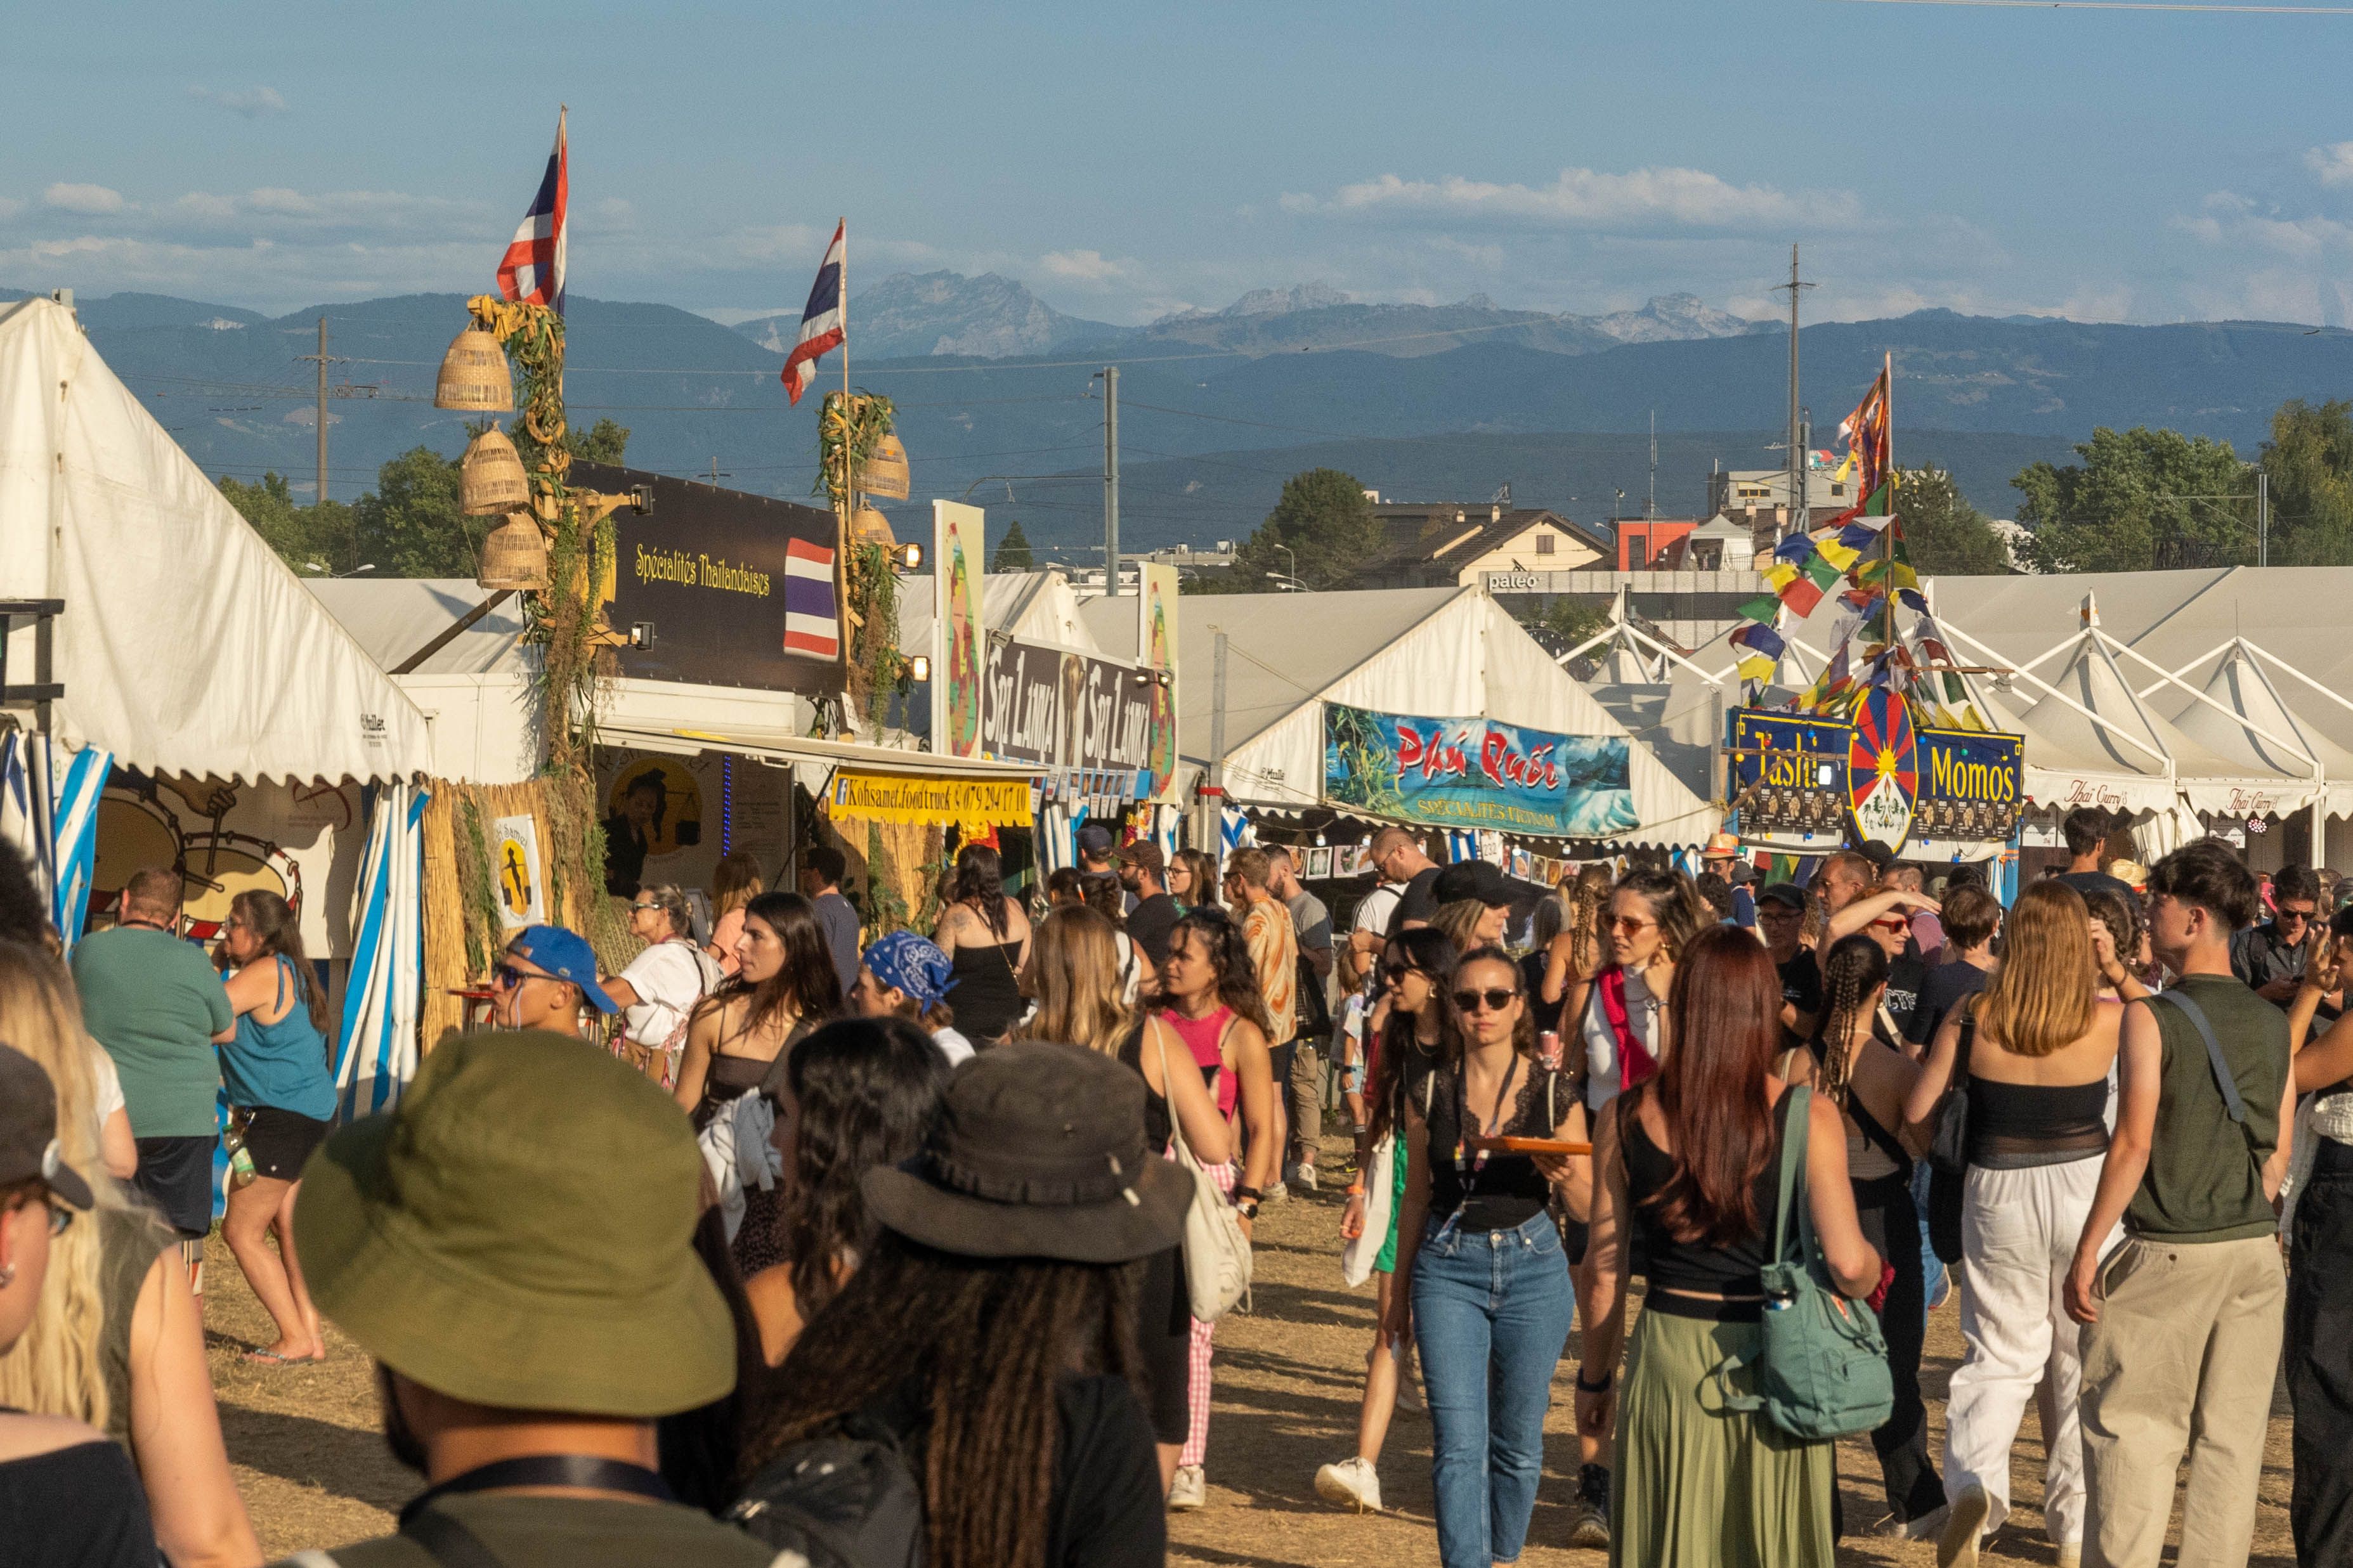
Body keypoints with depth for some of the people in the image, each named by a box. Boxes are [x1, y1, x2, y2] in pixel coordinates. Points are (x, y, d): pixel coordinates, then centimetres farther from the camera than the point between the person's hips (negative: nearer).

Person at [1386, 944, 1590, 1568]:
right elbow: (1416, 1195, 11)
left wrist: (1564, 1176, -20)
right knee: (1458, 1442, -8)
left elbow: (1586, 1208, 2)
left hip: (1531, 1265, 0)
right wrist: (1399, 1289, 14)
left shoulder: (1554, 1093, -2)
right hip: (1447, 1268, 0)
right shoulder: (1429, 1092, 1)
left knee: (1517, 1441, 10)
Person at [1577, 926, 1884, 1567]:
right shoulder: (1807, 1118, -10)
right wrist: (1873, 1270, 8)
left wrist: (1594, 1379, 13)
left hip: (1668, 1364, 1)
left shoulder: (1627, 1118, -4)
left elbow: (1606, 1274, 1)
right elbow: (1848, 1265, -15)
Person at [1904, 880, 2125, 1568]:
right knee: (2084, 1362, 14)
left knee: (1999, 1355, 12)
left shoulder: (1973, 1018, -9)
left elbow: (1915, 1110, -3)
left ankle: (1973, 1482, -15)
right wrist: (2119, 973, 14)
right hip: (2084, 1192, -1)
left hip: (1998, 1194, 1)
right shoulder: (2108, 1020, -11)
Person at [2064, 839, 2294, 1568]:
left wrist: (2085, 1255, -10)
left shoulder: (2152, 1017, -10)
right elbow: (2278, 1152, 10)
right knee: (2230, 1438, 9)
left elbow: (2133, 1145, -14)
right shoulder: (2273, 1022, 6)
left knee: (2134, 1432, 1)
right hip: (2255, 1250, 5)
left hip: (2165, 1254, -5)